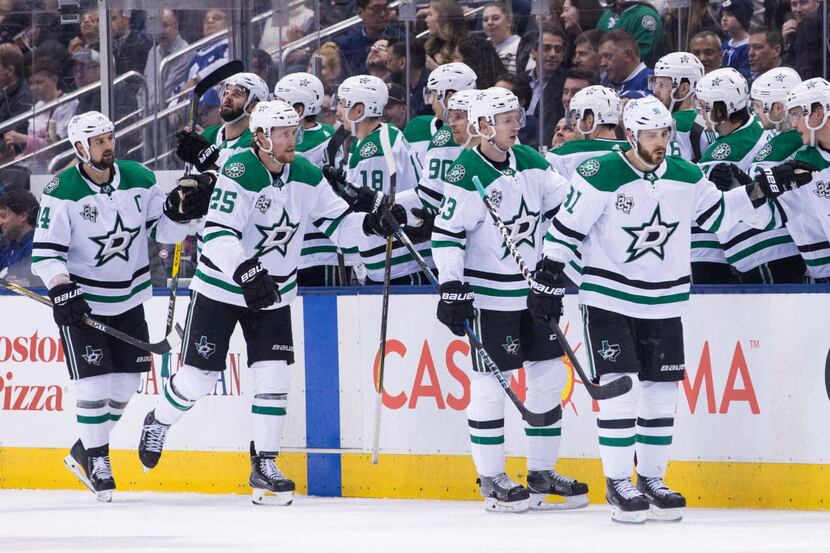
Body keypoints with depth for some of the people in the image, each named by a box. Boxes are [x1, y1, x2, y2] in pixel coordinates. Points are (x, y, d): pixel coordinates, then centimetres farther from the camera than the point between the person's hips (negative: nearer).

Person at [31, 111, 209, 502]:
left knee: (127, 379, 8)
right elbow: (46, 253, -14)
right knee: (94, 381, -10)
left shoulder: (138, 179, -2)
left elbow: (162, 230, 4)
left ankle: (83, 453, 25)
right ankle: (96, 461, 5)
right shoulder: (62, 192, -15)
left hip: (129, 298, 5)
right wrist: (61, 290, -26)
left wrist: (180, 210, -16)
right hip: (81, 300, -5)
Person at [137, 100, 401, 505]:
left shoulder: (306, 175, -3)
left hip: (274, 292, 5)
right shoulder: (240, 173, -22)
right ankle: (158, 423, 30)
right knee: (199, 375, 0)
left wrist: (369, 222, -20)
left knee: (274, 376, -5)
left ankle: (264, 465, 3)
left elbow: (337, 222, 1)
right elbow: (218, 233, -31)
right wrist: (244, 272, -45)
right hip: (221, 286, -5)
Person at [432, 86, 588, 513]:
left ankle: (541, 472, 20)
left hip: (534, 288, 7)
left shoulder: (530, 162, 6)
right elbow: (446, 233, -16)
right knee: (490, 382, -3)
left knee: (549, 375, 9)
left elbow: (564, 202, 16)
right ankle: (491, 479, 7)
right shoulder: (467, 174, -15)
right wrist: (451, 287, -20)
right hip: (489, 295, -7)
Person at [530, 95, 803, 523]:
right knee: (619, 386, -11)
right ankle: (617, 484, -3)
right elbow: (565, 229, -10)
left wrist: (760, 191, 3)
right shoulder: (601, 177, -15)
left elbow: (717, 213, 15)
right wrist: (547, 279, -11)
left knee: (661, 390, 7)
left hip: (664, 303, 5)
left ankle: (651, 479, 18)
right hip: (608, 298, -5)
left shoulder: (685, 177, 1)